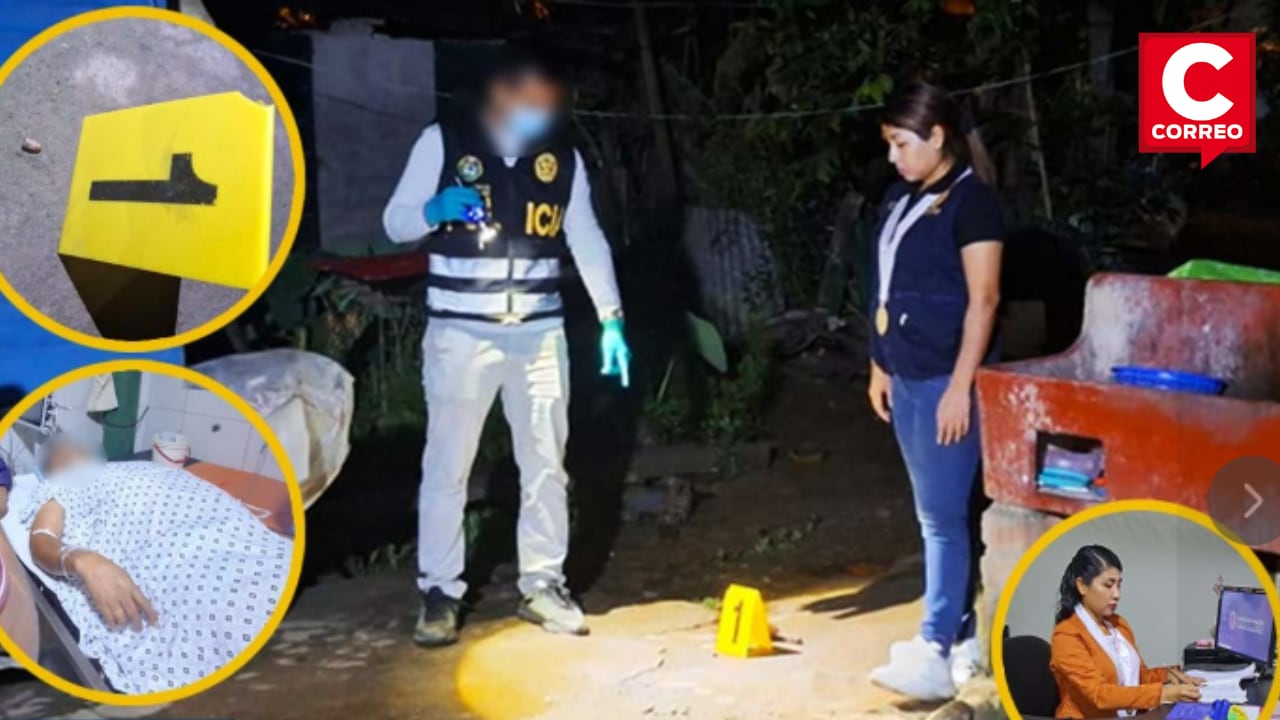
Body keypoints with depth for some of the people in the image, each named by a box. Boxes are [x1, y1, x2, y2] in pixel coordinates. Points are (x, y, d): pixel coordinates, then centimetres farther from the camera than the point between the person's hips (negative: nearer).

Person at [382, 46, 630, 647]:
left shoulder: (563, 156, 4)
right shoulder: (443, 141, -5)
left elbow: (587, 240, 5)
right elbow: (395, 221, -2)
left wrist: (611, 319, -3)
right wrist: (434, 211, -24)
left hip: (538, 333, 3)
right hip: (461, 333, -3)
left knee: (546, 463, 9)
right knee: (447, 464, 1)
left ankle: (541, 584, 22)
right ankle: (439, 593, 12)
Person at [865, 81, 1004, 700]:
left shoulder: (971, 201, -12)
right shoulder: (901, 200, 12)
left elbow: (983, 300, -16)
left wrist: (960, 386, -20)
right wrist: (880, 365, 17)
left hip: (946, 380, -8)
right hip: (907, 378, 8)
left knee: (944, 515, -8)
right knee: (935, 513, 13)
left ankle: (936, 654, -5)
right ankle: (960, 632, 23)